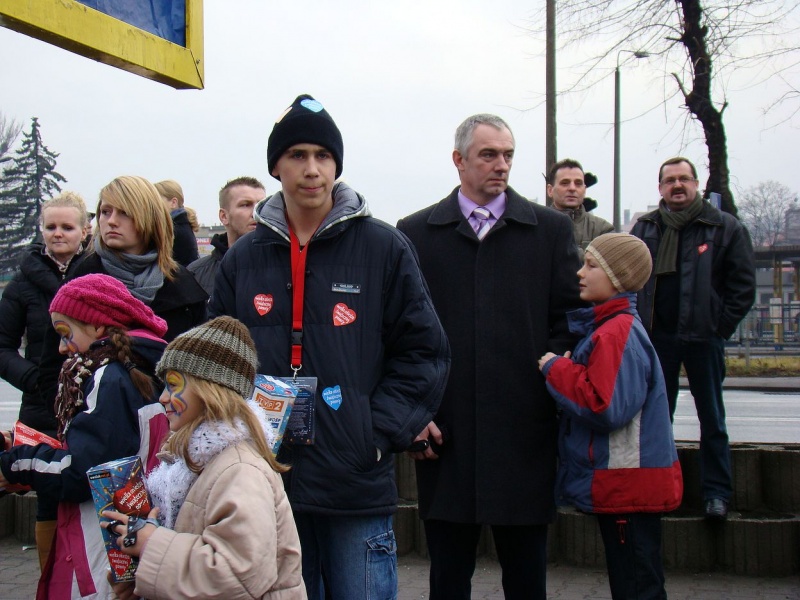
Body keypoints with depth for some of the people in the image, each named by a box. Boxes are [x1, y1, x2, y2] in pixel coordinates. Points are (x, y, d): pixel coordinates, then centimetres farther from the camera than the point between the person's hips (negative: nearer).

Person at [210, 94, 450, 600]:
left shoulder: (384, 249, -1)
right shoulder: (244, 259, 9)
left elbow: (425, 352, -1)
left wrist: (378, 434, -9)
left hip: (358, 487, -3)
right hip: (271, 484, 3)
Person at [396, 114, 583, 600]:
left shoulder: (551, 230, 6)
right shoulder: (416, 233, 6)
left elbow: (570, 320, 5)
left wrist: (557, 393, -4)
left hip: (525, 432, 0)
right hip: (444, 433, 0)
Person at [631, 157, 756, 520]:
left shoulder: (725, 227, -1)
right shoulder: (645, 229, 8)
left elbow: (743, 283, -1)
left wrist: (722, 324, -8)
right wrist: (639, 322, 1)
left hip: (703, 336, -3)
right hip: (657, 336, 3)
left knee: (711, 417, 5)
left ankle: (716, 492, 12)